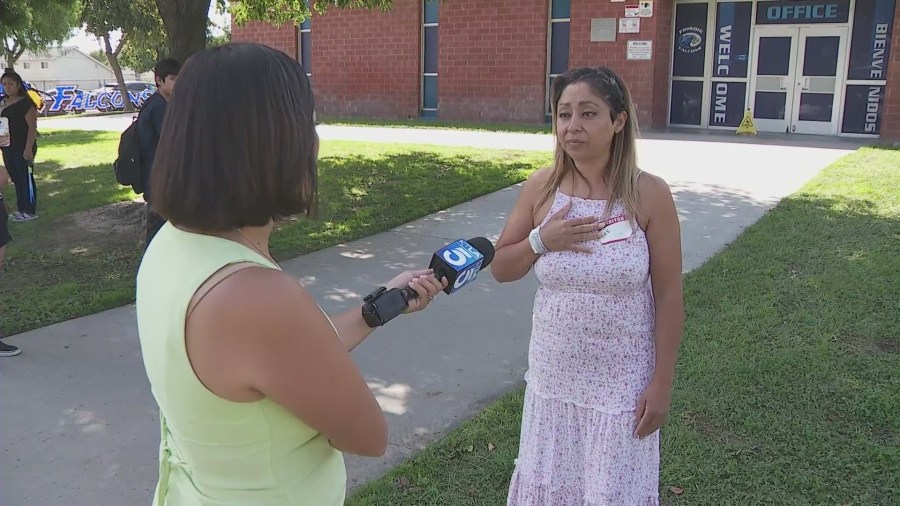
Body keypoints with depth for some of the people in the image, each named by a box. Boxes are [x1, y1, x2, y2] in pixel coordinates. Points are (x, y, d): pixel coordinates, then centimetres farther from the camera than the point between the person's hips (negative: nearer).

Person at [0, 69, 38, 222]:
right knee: (16, 179, 13)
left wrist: (29, 148, -20)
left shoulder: (25, 103, -11)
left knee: (26, 179, -2)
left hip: (23, 148, -8)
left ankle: (30, 212, 3)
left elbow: (32, 126, -15)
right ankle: (21, 209, 20)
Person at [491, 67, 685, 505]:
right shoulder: (540, 188, -6)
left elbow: (668, 296, -9)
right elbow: (500, 269, 3)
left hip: (622, 379, -3)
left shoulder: (648, 194, -14)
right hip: (554, 373, 3)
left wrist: (662, 382, -7)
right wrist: (542, 240, -16)